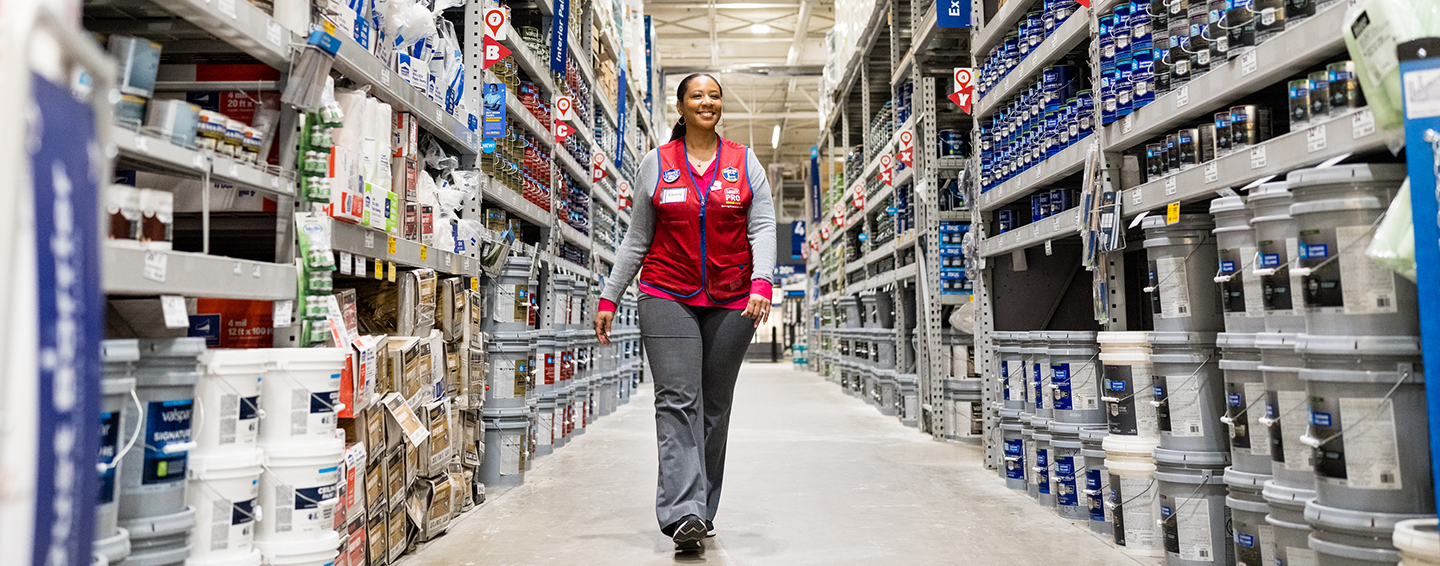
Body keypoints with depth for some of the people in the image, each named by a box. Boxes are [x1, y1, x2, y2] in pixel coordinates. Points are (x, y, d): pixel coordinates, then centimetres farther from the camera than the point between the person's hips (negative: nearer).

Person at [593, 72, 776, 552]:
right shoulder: (656, 163, 9)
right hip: (667, 297, -1)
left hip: (731, 302, 1)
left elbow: (763, 228, 2)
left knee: (715, 406, 7)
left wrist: (761, 282, -16)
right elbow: (636, 238, 11)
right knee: (677, 400, -12)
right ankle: (682, 513, -13)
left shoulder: (745, 162, 10)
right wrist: (609, 298, 7)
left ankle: (703, 510, 19)